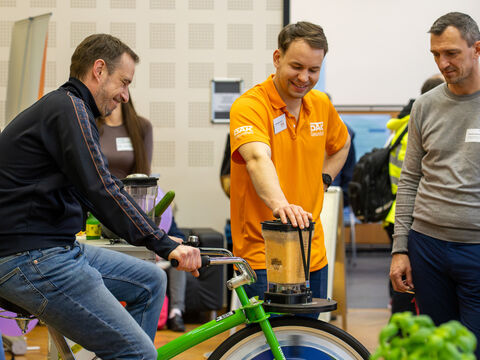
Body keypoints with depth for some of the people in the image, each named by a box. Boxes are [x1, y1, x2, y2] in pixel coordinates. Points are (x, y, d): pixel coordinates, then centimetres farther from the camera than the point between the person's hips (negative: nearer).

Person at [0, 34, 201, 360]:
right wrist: (166, 245, -21)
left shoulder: (62, 107, 21)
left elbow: (91, 191, 25)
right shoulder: (69, 108, -12)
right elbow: (101, 190, -21)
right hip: (31, 260, -11)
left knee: (150, 281, 17)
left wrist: (161, 240, 21)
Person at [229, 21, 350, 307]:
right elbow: (258, 158, -33)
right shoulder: (249, 106, -13)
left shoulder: (321, 105, 8)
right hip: (262, 255, -6)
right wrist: (279, 204, -50)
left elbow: (341, 143, 29)